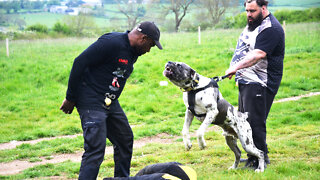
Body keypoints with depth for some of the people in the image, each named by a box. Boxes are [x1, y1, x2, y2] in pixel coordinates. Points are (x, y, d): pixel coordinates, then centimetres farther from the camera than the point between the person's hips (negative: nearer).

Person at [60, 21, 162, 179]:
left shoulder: (133, 52, 11)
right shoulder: (112, 42, -20)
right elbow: (79, 63, -20)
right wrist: (70, 98, -16)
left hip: (111, 103, 10)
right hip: (91, 103, -10)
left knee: (125, 140, 17)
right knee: (96, 148, -16)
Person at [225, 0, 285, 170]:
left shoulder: (270, 29, -16)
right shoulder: (253, 24, 17)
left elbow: (258, 54, -27)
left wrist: (236, 67, -34)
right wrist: (236, 69, 25)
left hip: (259, 84, -10)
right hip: (246, 80, 10)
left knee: (255, 122, -10)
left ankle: (260, 159, -2)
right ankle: (253, 155, 23)